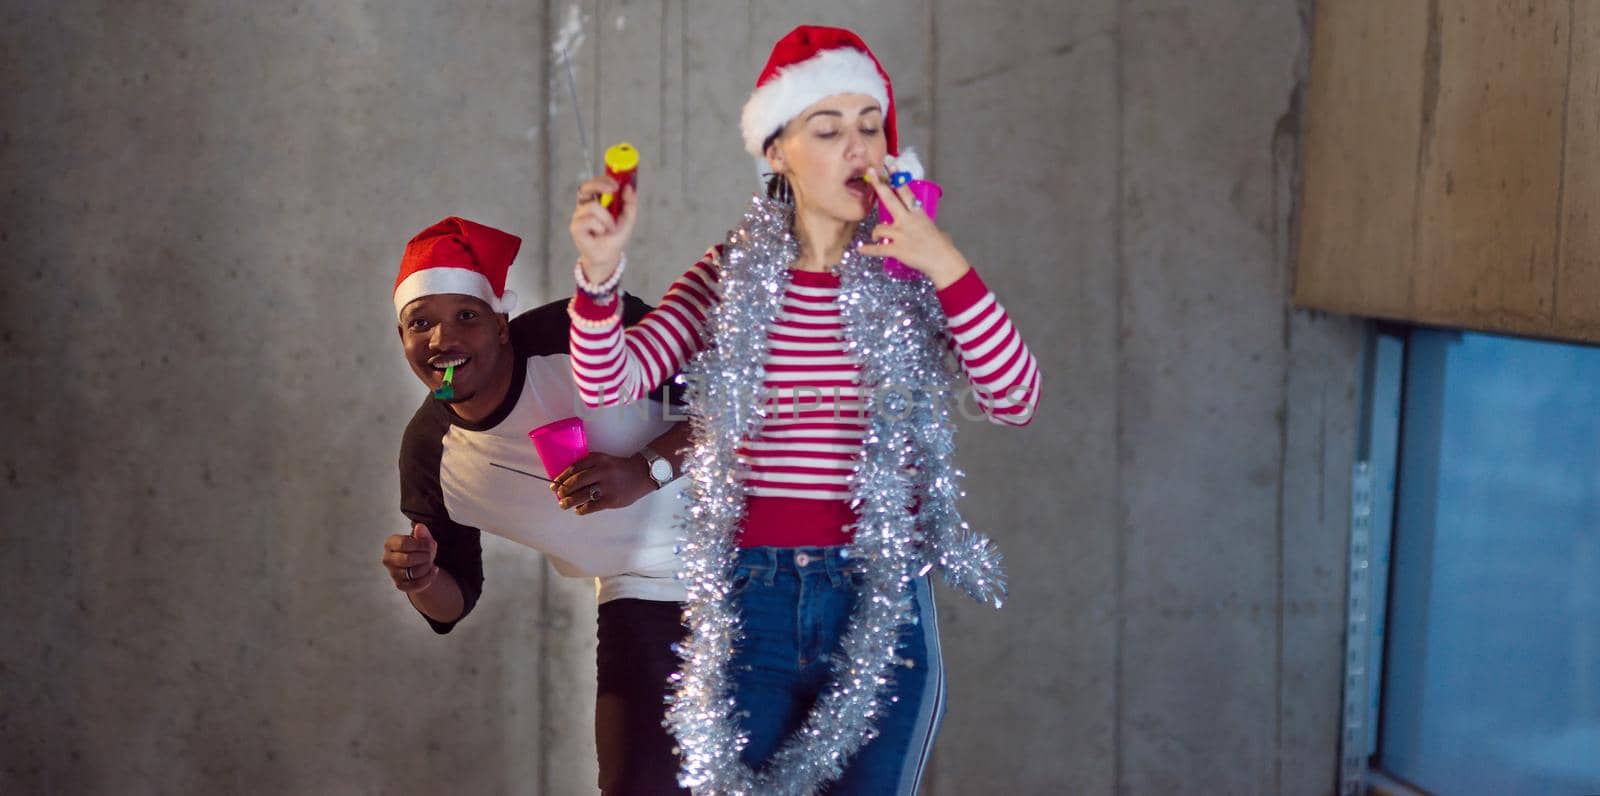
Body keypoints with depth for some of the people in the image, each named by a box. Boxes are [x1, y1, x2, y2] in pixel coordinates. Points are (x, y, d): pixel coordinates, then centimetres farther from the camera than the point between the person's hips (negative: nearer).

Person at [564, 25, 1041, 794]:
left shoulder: (912, 277, 2)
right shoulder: (732, 274, 3)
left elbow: (1015, 401, -9)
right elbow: (610, 384, -4)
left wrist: (947, 267, -18)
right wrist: (600, 272, -21)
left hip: (882, 604, 0)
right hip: (749, 595, 1)